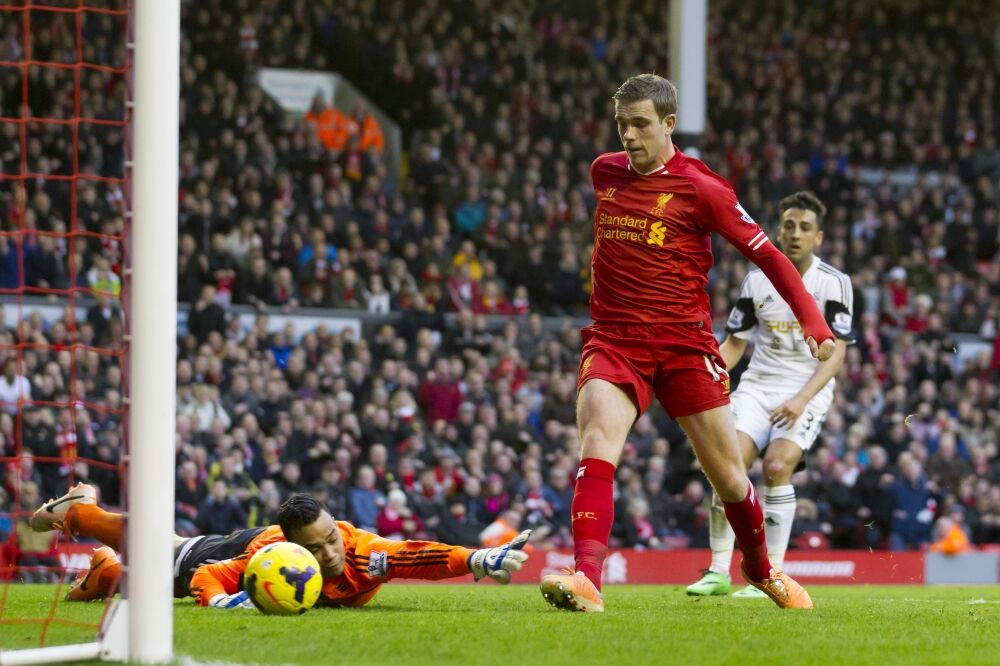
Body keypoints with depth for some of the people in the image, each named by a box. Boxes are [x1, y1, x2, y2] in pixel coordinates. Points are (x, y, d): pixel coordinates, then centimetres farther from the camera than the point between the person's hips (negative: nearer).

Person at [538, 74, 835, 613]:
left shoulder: (700, 188, -7)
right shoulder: (604, 172, 7)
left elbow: (766, 255, -4)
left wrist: (814, 322, -14)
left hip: (684, 342, -2)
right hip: (613, 340, 2)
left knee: (728, 475, 4)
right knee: (597, 443, -24)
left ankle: (760, 568, 32)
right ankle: (587, 579, -37)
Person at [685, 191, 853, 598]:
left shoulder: (834, 283, -4)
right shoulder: (757, 281, 6)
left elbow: (836, 352, -8)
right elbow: (734, 343, 13)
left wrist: (801, 399, -21)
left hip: (808, 392, -3)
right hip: (758, 385, 3)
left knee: (777, 465, -25)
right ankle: (719, 571, -11)